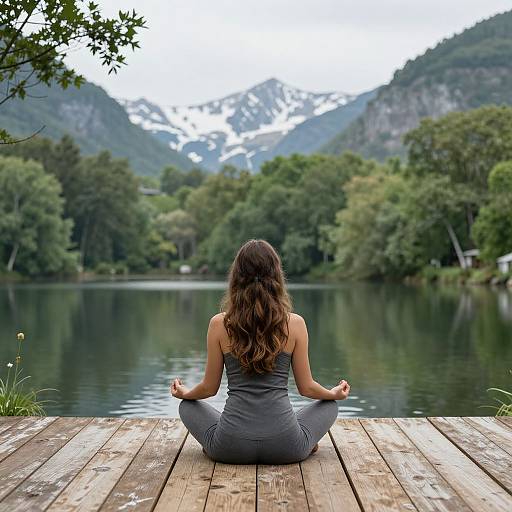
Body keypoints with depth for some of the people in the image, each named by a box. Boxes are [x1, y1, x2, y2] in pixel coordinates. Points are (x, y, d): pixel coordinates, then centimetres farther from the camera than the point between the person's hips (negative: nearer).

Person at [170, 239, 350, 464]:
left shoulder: (219, 324, -4)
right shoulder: (295, 323, -5)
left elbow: (209, 388, 4)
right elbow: (306, 388, 3)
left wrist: (184, 393, 28)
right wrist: (335, 393, 26)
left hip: (231, 448, 0)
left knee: (188, 406, 29)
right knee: (329, 405, 29)